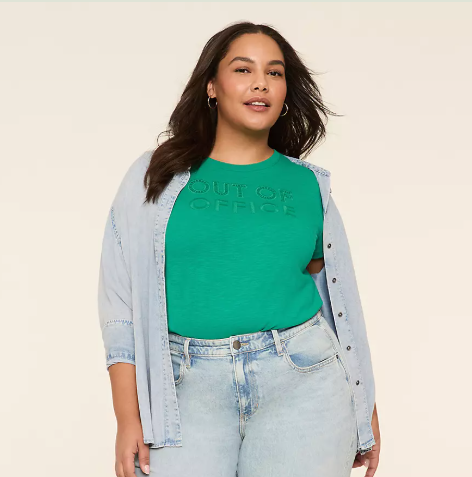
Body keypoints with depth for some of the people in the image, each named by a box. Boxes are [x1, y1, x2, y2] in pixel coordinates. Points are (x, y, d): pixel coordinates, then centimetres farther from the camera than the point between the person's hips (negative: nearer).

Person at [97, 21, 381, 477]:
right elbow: (122, 303, 1)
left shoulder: (308, 185, 8)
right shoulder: (155, 177, 3)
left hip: (302, 385, 1)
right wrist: (129, 419, -4)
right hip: (191, 392, -1)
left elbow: (336, 297, 12)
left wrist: (365, 404, 11)